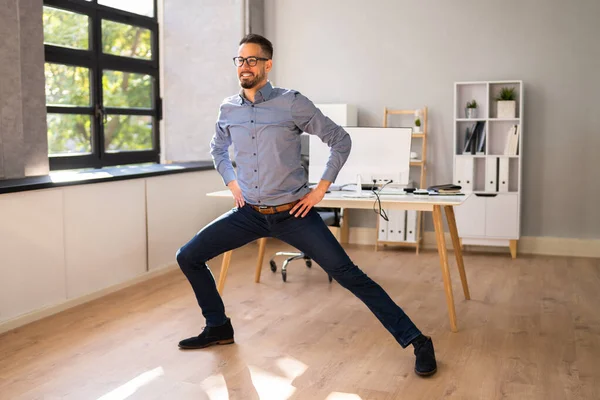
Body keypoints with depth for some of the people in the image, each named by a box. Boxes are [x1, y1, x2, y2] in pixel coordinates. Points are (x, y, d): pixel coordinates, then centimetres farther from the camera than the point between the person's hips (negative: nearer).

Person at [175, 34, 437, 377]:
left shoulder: (292, 103, -11)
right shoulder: (228, 109, 3)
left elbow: (341, 140, -5)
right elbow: (218, 149, 24)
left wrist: (321, 189, -8)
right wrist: (232, 184, 10)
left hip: (294, 214, -5)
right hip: (250, 213, 5)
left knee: (348, 274, -10)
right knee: (188, 257, 1)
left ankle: (416, 341, -3)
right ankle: (218, 328, 21)